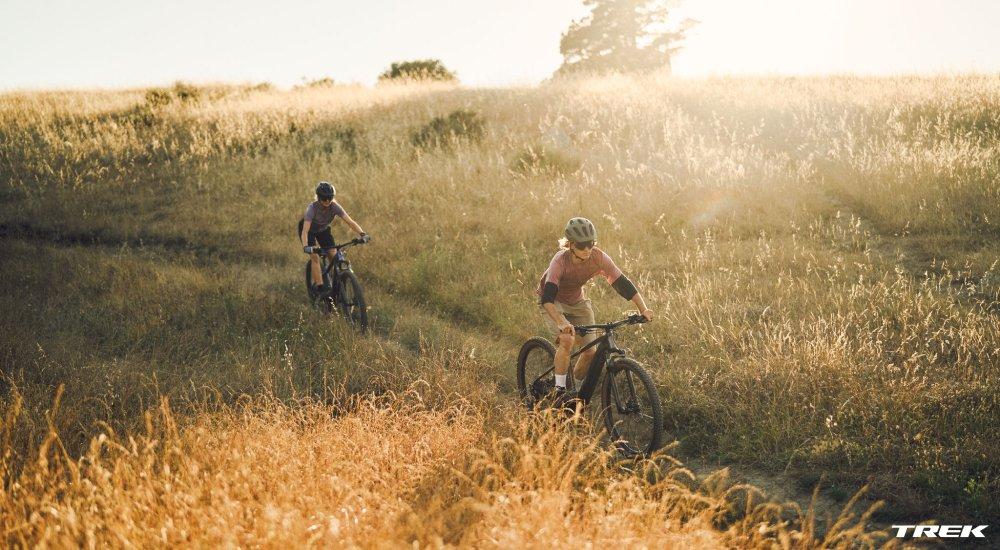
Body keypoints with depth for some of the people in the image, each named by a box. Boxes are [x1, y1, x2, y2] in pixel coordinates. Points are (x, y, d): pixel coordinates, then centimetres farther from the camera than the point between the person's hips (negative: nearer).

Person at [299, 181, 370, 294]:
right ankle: (319, 285, -19)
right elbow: (305, 231, -45)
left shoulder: (334, 207, -28)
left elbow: (350, 221, -33)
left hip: (323, 229, 3)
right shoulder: (312, 208, -37)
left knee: (334, 255, -11)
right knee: (315, 257, -21)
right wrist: (305, 247, -61)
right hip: (309, 230, -3)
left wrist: (362, 234, -49)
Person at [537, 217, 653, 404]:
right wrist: (561, 322, -60)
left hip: (577, 302, 4)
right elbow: (547, 297, -44)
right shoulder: (560, 261, -34)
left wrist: (643, 309, -34)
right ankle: (560, 391, -17)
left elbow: (622, 283, -23)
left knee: (591, 351, -5)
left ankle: (578, 391, 19)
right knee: (567, 340, -29)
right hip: (553, 302, -4)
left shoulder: (599, 257, -24)